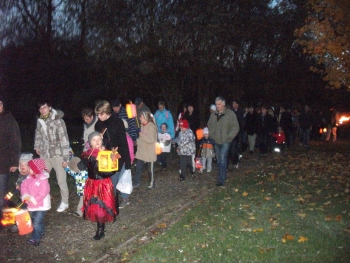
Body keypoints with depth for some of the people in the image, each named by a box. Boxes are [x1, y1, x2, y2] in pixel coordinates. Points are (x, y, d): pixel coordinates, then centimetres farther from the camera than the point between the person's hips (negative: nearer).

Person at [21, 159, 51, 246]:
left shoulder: (43, 180, -23)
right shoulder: (29, 178, 0)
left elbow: (43, 193, -26)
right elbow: (24, 186, 1)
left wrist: (33, 199, -23)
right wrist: (25, 196, -15)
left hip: (41, 205, -8)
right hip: (31, 204, 8)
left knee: (37, 222, -7)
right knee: (34, 220, 23)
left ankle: (35, 239, 0)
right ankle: (41, 232, 41)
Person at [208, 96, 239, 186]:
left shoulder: (230, 114, -8)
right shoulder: (213, 115, 8)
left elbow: (235, 127, -7)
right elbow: (209, 126, 21)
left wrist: (228, 137, -12)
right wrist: (212, 135, 9)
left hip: (225, 142, -6)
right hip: (216, 141, 6)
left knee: (223, 159, -14)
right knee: (219, 160, 13)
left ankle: (221, 179, -14)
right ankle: (223, 175, 29)